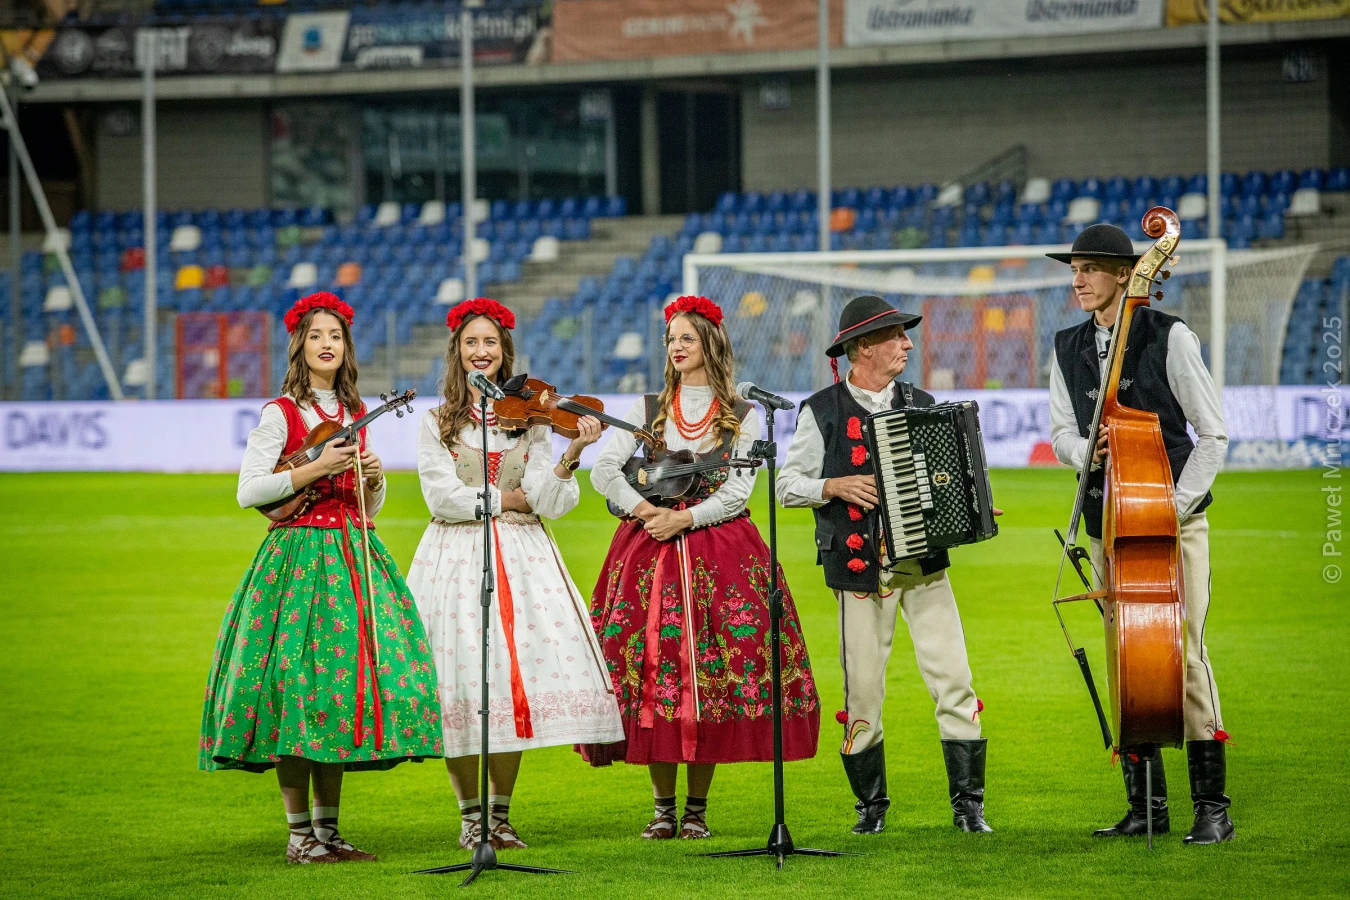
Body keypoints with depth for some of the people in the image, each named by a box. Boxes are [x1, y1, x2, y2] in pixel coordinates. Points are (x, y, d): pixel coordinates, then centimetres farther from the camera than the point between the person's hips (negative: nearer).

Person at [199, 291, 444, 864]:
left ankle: (328, 830, 8)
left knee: (347, 677, 2)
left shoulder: (355, 415, 16)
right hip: (298, 553, -6)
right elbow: (247, 492, -9)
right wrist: (314, 469, -14)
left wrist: (373, 477, 1)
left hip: (354, 558, 6)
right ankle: (299, 834, -4)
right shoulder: (281, 414, -1)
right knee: (297, 680, -10)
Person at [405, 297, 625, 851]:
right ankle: (471, 815, 6)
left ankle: (500, 815, 5)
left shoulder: (529, 418, 9)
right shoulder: (438, 423, 5)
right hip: (457, 556, -1)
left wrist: (571, 455, -17)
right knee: (463, 678, -8)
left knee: (518, 678, -7)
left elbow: (548, 504, -2)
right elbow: (443, 496, -8)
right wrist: (511, 498, -7)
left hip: (521, 557, 1)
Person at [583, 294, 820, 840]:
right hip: (649, 550, 1)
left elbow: (737, 492, -1)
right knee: (652, 670, -6)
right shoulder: (648, 409, 12)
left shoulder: (741, 417, 7)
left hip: (719, 553, -1)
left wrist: (684, 518, -14)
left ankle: (697, 809, 2)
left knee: (711, 679, -6)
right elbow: (604, 470, 3)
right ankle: (663, 809, 2)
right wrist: (643, 509, -12)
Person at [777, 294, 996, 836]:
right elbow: (787, 486, 2)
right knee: (864, 693, 0)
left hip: (924, 565, 3)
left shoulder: (920, 405, 14)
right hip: (861, 568, -3)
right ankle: (870, 807, 15)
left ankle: (967, 804, -2)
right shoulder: (822, 412, 2)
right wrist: (835, 487, -14)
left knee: (954, 680, -6)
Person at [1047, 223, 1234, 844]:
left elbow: (1213, 435, -4)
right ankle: (1146, 805, 13)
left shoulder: (1169, 338, -6)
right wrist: (1085, 448, -12)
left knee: (1185, 652, -9)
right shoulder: (1068, 349, 9)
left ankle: (1213, 805, -4)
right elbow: (1061, 432, 13)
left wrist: (1177, 505, -13)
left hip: (1174, 519, -5)